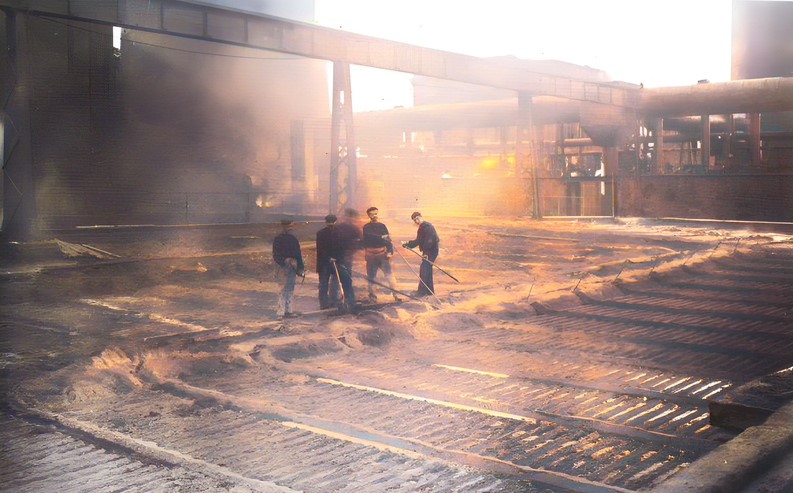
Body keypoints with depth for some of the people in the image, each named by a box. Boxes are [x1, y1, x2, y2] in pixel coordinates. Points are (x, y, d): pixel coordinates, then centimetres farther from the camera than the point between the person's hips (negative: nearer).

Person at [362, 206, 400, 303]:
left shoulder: (382, 226, 9)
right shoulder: (367, 227, 1)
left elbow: (388, 239, 5)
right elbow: (369, 236, -17)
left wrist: (390, 251, -8)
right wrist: (381, 237, -25)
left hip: (383, 254, 1)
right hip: (371, 255, -1)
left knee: (389, 274, -6)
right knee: (371, 276, 4)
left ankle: (395, 295, -6)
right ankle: (372, 295, 17)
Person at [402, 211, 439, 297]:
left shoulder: (428, 226, -16)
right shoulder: (421, 228, 15)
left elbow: (429, 241, -24)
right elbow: (418, 241, 18)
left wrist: (426, 252, -27)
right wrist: (408, 244, 8)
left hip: (431, 251, -10)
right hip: (427, 251, 10)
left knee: (424, 270, -12)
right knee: (427, 270, 13)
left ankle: (422, 291, -11)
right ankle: (429, 290, 22)